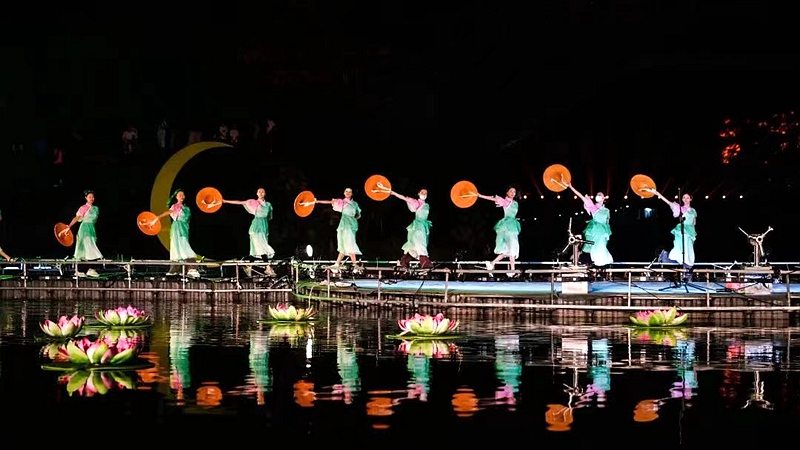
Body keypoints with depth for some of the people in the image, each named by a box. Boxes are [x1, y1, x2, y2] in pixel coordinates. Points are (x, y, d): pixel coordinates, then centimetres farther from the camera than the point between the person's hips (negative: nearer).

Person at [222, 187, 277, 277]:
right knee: (261, 247, -14)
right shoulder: (254, 202, 0)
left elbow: (269, 217, 22)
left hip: (264, 226, 5)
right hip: (256, 227, -5)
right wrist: (226, 201, -1)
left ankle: (249, 267, 9)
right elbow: (239, 202, 0)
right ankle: (268, 268, -21)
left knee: (255, 247, 4)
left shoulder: (268, 205, 11)